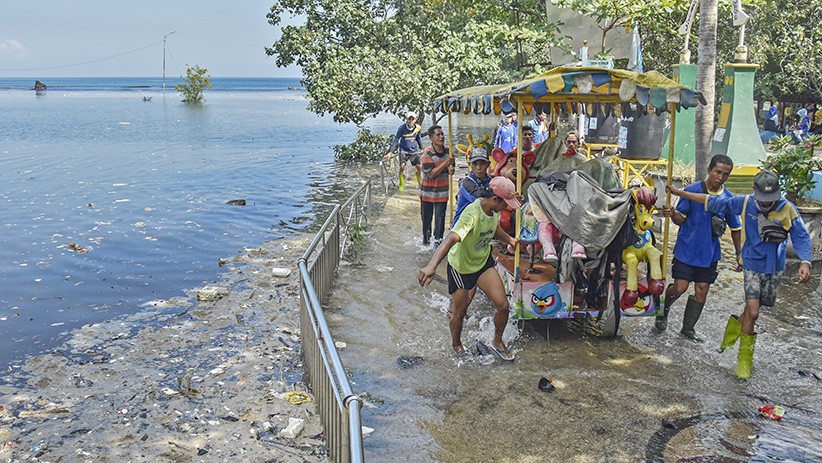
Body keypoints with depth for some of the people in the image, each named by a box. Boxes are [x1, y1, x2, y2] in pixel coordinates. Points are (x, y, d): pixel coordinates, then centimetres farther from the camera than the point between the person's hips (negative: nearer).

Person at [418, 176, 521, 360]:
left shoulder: (493, 210, -11)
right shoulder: (472, 214, -37)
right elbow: (451, 239, -52)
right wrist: (432, 266, -64)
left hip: (484, 261, 6)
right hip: (461, 267, -6)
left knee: (503, 305, -3)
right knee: (459, 314, 9)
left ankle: (497, 342, 24)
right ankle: (456, 345, 40)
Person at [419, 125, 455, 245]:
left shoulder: (448, 151, -2)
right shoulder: (426, 153, -16)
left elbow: (451, 166, 13)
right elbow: (431, 174, -22)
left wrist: (451, 170, -12)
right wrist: (445, 164, -31)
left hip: (442, 191, 2)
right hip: (428, 191, -2)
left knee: (440, 217, 1)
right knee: (426, 217, 12)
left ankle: (438, 240, 11)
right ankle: (426, 239, 29)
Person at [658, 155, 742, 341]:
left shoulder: (729, 198, 1)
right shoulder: (692, 190, -8)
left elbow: (735, 228, 10)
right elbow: (681, 218, -3)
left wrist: (739, 253, 11)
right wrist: (672, 214, -26)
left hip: (709, 254, 3)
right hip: (686, 249, -3)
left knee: (701, 292, 7)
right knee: (680, 287, -8)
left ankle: (688, 328, 24)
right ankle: (663, 311, 23)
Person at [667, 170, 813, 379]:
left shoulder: (787, 209, -11)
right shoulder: (744, 203, -10)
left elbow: (801, 236, -6)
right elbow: (712, 201, -3)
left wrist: (805, 262, -21)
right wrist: (680, 192, -3)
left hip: (774, 269, 2)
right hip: (752, 265, -2)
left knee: (752, 309, 13)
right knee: (752, 313, -9)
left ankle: (735, 327, 46)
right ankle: (745, 358, 7)